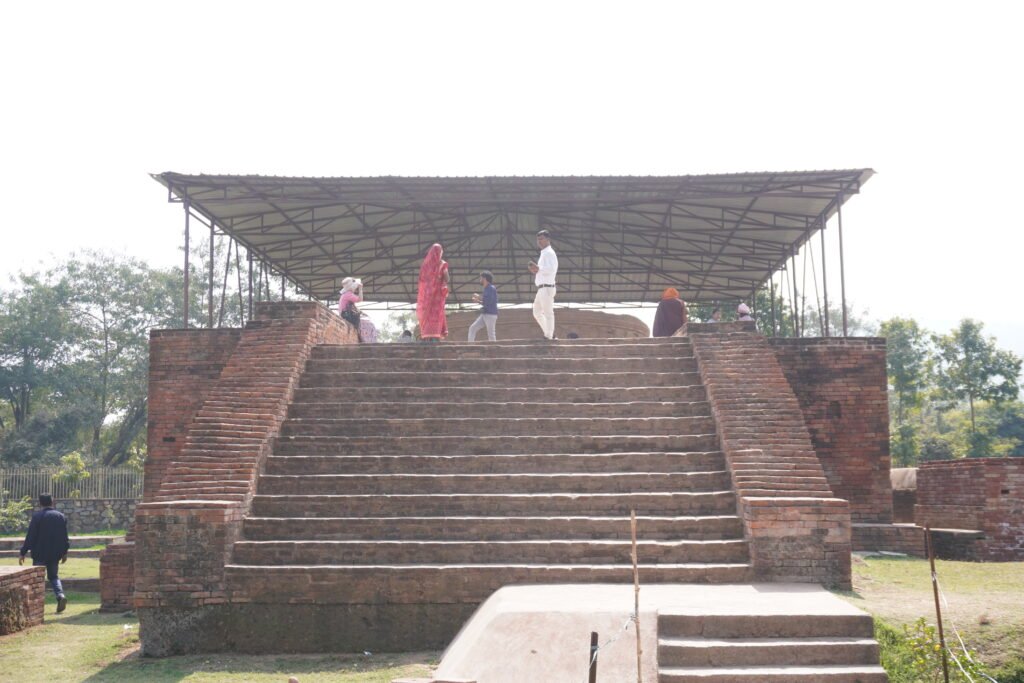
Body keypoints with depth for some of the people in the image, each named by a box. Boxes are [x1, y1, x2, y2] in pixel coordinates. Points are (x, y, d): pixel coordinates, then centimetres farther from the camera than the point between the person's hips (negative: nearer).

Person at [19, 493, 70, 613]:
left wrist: (23, 553, -5)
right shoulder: (61, 516, 5)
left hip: (40, 554, -4)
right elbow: (65, 537, 9)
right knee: (53, 576, 16)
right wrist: (65, 552, 18)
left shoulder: (37, 517, -9)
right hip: (55, 554, 4)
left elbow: (30, 537, -10)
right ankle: (60, 595, -7)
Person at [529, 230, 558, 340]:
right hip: (542, 288, 11)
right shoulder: (543, 253, 20)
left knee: (548, 313, -5)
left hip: (546, 288, -11)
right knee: (537, 312, 16)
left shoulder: (549, 253, -11)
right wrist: (536, 270, 10)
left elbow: (551, 269, -24)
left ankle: (549, 337, 0)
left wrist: (538, 269, -23)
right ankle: (549, 334, 21)